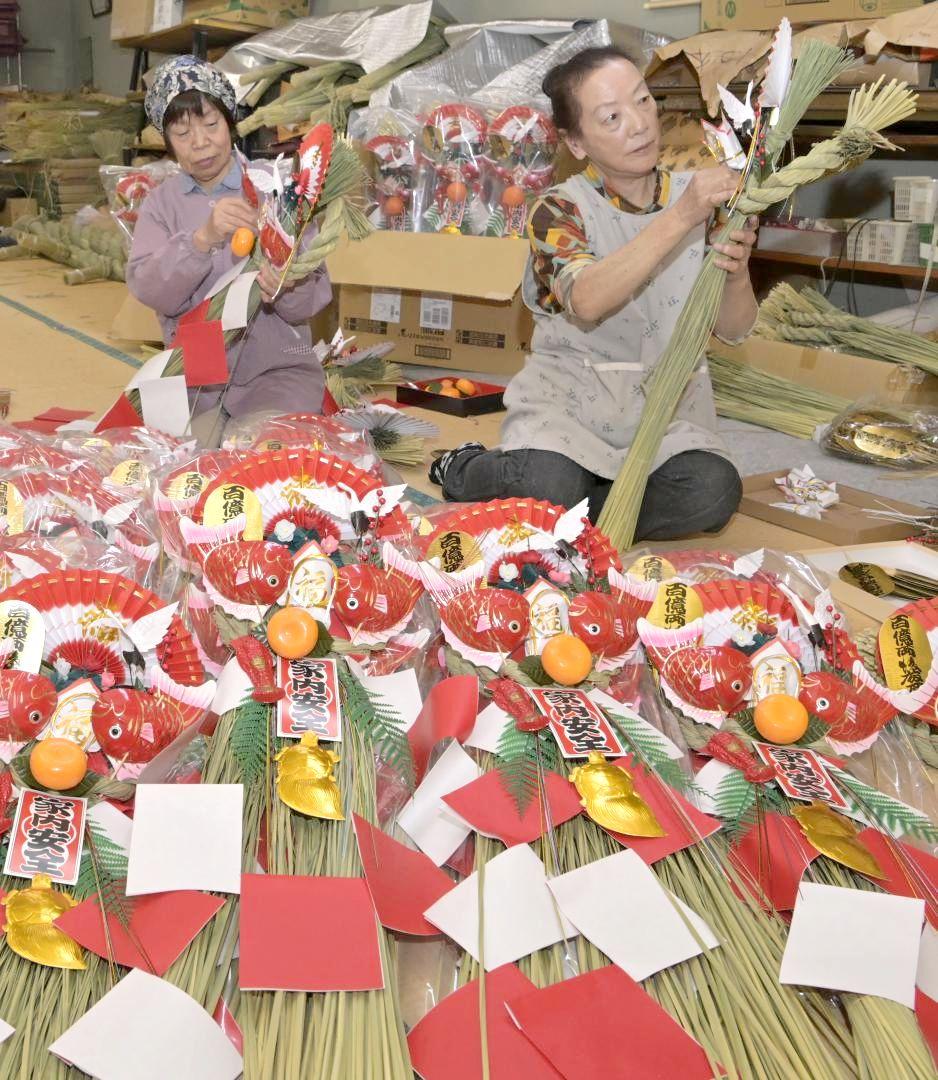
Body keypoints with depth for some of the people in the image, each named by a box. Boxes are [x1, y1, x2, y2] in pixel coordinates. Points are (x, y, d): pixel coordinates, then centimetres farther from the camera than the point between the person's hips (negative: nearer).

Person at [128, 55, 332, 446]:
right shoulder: (161, 202, 4)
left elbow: (316, 294, -7)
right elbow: (149, 290, -13)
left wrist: (286, 289, -31)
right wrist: (203, 238, -30)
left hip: (277, 370, -2)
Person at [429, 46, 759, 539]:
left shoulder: (699, 197, 4)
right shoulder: (560, 209, -6)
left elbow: (733, 330, 2)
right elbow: (587, 302, -28)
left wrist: (736, 274, -21)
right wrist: (680, 218, -34)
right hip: (570, 388, -3)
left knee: (713, 493, -26)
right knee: (549, 488, -31)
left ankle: (564, 521, -6)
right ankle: (466, 469, 3)